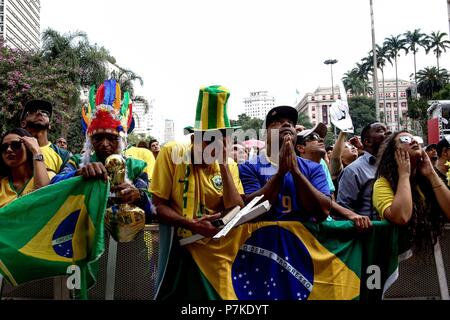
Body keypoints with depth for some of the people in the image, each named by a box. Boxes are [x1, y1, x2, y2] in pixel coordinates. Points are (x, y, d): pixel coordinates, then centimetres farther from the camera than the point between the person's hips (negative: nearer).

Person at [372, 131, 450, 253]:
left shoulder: (429, 178, 6)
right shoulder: (383, 183, -9)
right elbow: (401, 218, -25)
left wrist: (431, 174, -7)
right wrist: (404, 174, -16)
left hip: (436, 247, 6)